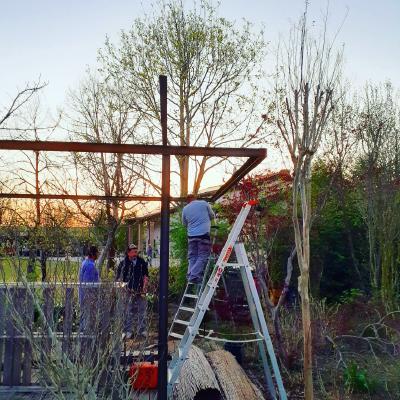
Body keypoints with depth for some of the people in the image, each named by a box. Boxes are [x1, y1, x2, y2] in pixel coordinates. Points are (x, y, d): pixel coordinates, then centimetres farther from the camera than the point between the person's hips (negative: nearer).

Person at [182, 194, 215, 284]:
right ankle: (194, 276, -13)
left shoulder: (185, 209, 11)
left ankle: (190, 275, 4)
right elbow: (212, 216, 16)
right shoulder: (204, 203, 5)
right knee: (203, 257, -3)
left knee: (192, 257, 11)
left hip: (191, 235, 3)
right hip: (204, 234, -3)